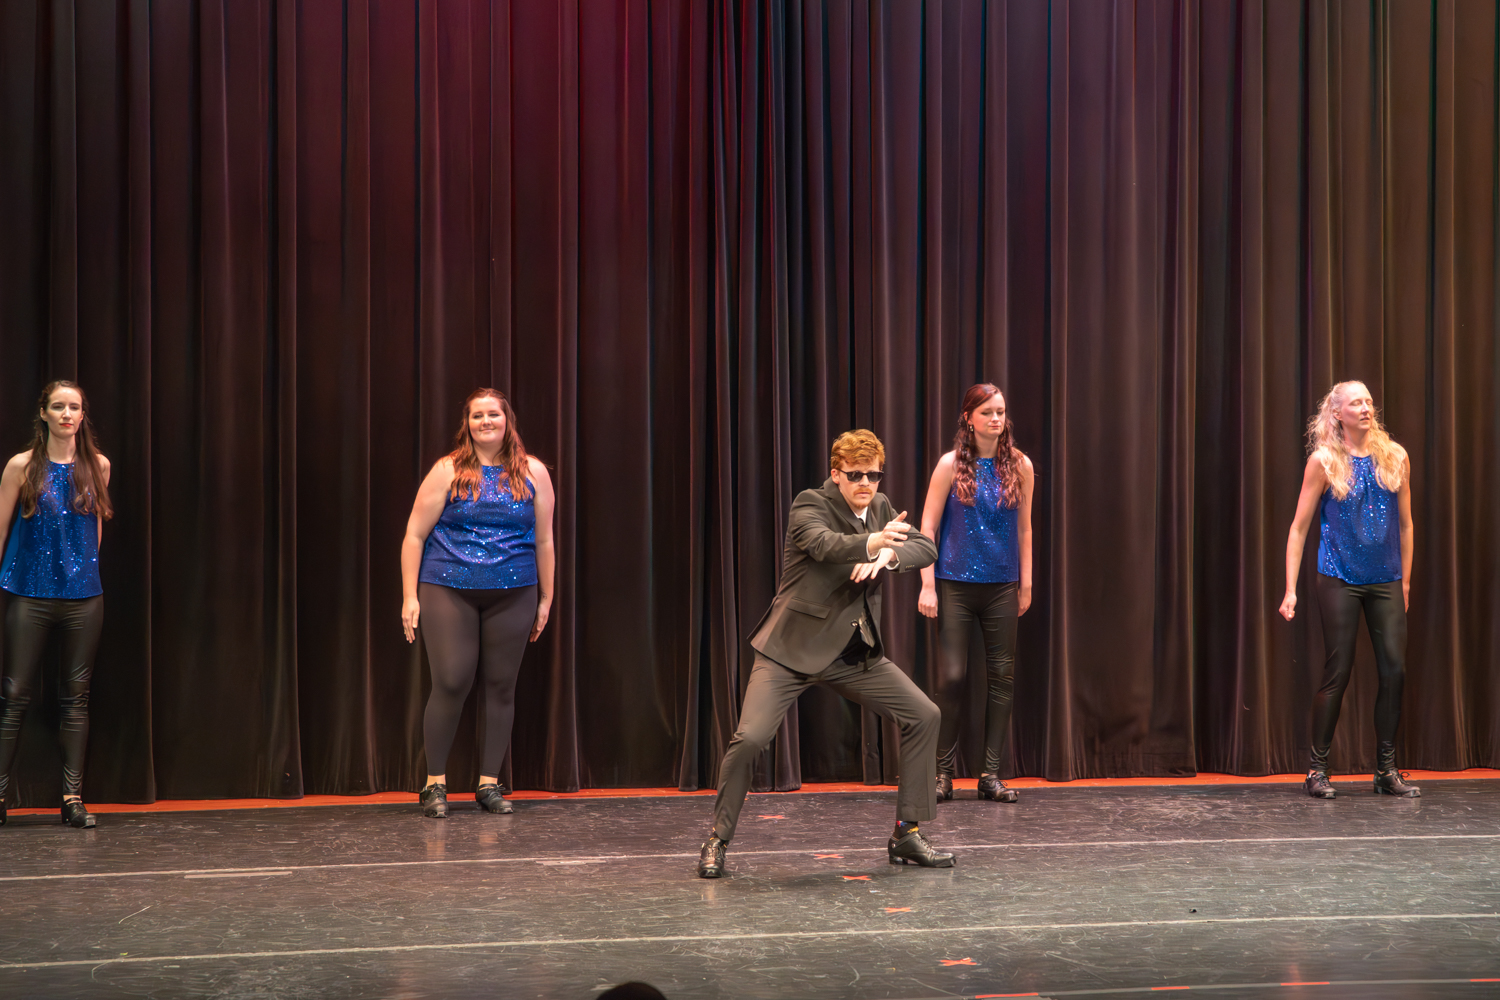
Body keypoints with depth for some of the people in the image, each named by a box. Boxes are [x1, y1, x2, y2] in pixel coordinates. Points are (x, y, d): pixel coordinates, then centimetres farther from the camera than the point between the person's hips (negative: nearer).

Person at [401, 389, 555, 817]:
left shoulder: (533, 473, 7)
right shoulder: (448, 471, 0)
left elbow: (544, 540, 10)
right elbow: (414, 535, 0)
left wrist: (545, 599, 10)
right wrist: (410, 596, -5)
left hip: (513, 595, 2)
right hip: (448, 592, -2)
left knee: (501, 686, 5)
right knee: (451, 684, -6)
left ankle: (489, 783, 17)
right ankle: (435, 783, 9)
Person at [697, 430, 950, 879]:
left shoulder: (880, 508, 10)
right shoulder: (810, 504, -10)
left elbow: (926, 548, -1)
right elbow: (824, 543, -32)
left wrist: (888, 553, -22)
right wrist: (872, 542, -50)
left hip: (855, 651, 6)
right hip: (792, 647, -6)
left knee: (923, 715, 1)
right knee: (750, 737, -19)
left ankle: (906, 834, 12)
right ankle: (718, 840, 4)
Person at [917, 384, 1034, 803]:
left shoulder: (1020, 466, 5)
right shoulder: (951, 465, -2)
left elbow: (1024, 528, 11)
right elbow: (928, 526, -2)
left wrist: (1026, 583, 10)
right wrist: (928, 584, -7)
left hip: (1001, 585, 3)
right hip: (956, 583, -2)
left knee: (1001, 676, 3)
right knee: (950, 676, -5)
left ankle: (991, 775, 12)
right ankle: (944, 773, 8)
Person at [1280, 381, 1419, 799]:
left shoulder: (1395, 457, 5)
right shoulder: (1324, 462, -4)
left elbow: (1405, 523, 13)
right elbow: (1299, 528, -2)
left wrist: (1405, 581, 13)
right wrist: (1290, 589, -7)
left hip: (1386, 581, 3)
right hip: (1340, 580, -3)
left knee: (1395, 671, -1)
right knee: (1338, 673, -2)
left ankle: (1386, 770, 11)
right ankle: (1318, 769, 9)